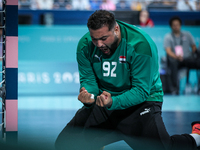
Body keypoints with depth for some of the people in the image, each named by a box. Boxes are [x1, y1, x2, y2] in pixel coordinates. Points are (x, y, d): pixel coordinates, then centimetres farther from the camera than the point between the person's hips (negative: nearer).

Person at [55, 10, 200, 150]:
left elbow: (141, 91, -24)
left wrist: (113, 102, -41)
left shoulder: (140, 45, -24)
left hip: (141, 101, -4)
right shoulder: (85, 45, -8)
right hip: (103, 101, 4)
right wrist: (88, 95, -27)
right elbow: (88, 79, -2)